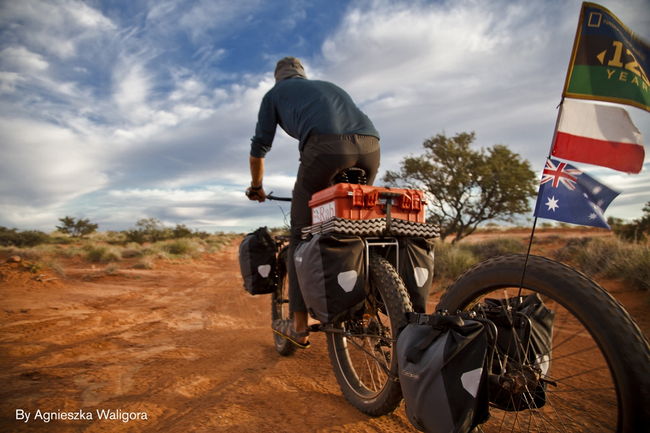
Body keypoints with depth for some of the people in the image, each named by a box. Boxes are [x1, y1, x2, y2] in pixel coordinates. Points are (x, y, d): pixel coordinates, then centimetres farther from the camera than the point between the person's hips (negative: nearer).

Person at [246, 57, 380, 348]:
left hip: (325, 144, -5)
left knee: (302, 233, 6)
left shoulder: (274, 93, 28)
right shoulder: (331, 87, 41)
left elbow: (259, 147, 26)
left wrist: (256, 186, 41)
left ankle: (299, 327, 10)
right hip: (370, 144, 5)